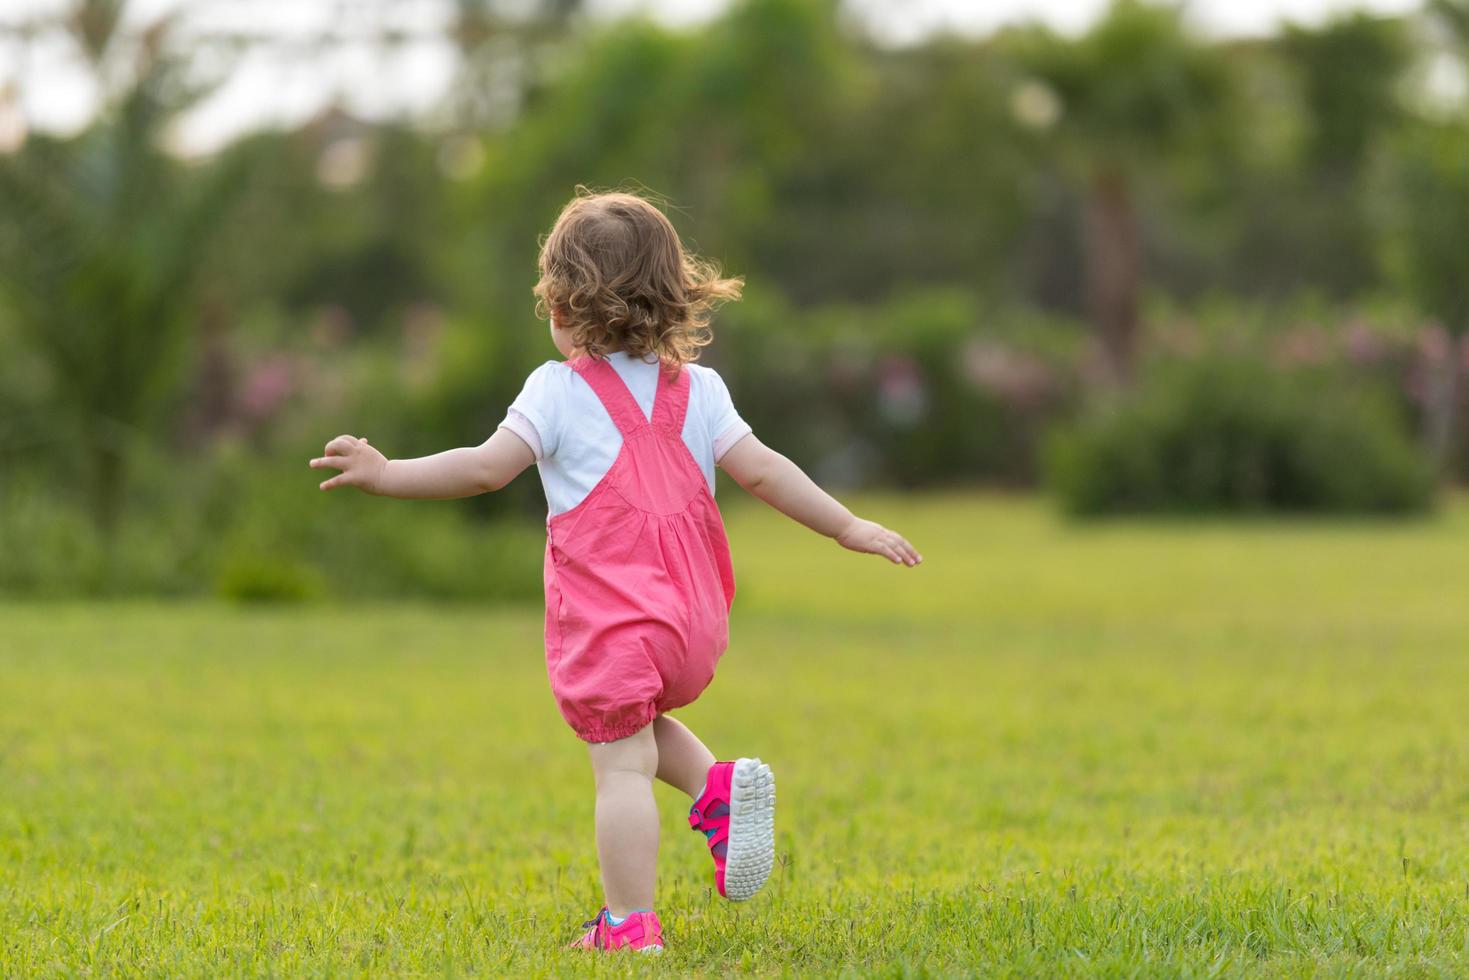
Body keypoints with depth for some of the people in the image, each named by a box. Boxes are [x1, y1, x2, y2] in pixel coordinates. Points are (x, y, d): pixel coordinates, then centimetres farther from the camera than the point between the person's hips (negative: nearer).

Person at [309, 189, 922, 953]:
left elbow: (486, 467, -10)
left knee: (621, 765, -3)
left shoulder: (558, 390, -5)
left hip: (606, 624, -5)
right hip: (693, 622, 5)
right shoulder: (698, 390, 7)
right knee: (641, 725, 30)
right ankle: (716, 786, 6)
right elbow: (762, 470, 2)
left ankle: (629, 924, -3)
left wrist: (386, 475, -4)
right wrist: (848, 527, 8)